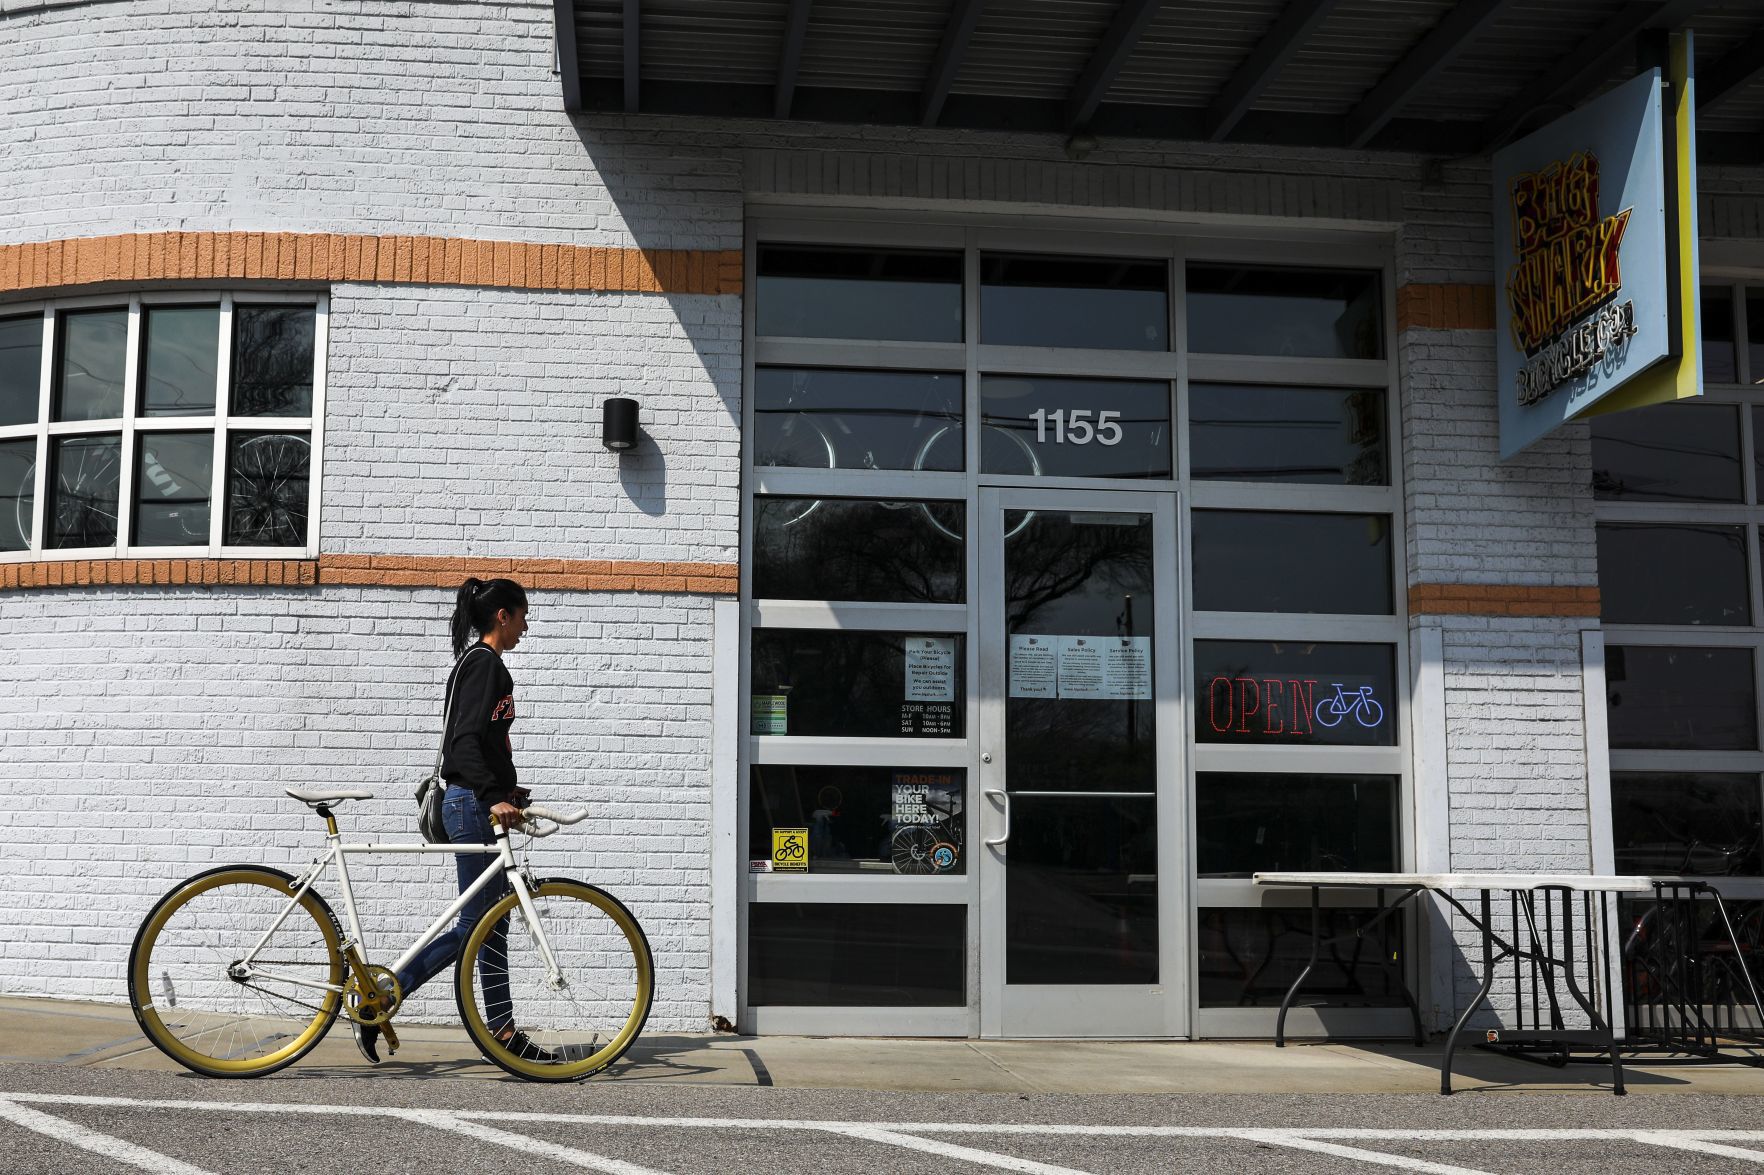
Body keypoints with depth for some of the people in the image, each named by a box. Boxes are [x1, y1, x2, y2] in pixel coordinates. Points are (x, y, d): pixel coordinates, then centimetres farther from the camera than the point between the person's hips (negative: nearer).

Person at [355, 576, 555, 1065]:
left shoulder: (478, 662, 18)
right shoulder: (485, 662, -12)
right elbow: (466, 740, -23)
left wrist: (506, 790, 26)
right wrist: (493, 797, -30)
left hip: (475, 803, 10)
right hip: (473, 805, -10)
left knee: (492, 920, 10)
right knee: (473, 923, -5)